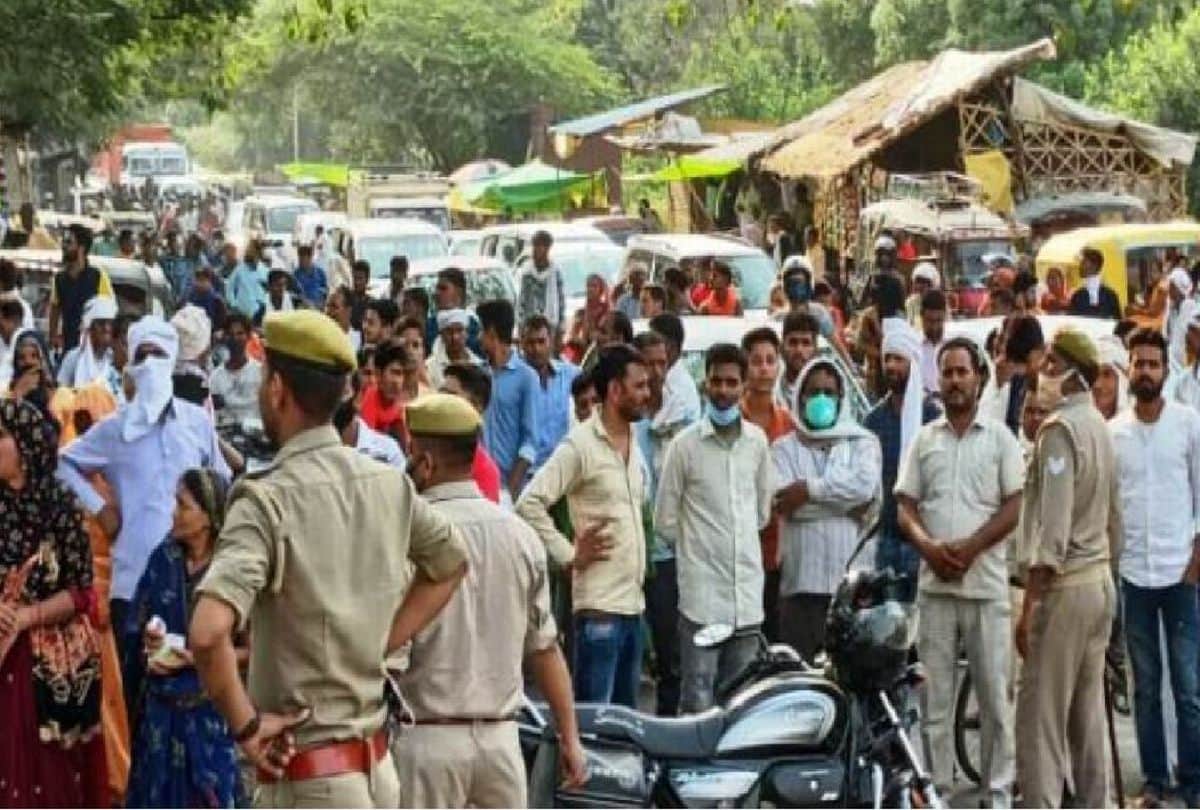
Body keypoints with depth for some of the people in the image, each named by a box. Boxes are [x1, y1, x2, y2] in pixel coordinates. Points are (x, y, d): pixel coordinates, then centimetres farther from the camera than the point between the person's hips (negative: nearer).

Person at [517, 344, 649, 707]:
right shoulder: (580, 444, -12)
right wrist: (570, 555, -15)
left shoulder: (633, 443, 15)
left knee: (626, 713, 14)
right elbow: (530, 504, -18)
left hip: (634, 600, 9)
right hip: (599, 603, -8)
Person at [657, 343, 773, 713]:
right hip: (702, 590, -4)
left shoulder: (757, 441, 8)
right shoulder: (685, 444, -5)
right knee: (698, 701, -4)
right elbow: (665, 520, 0)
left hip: (747, 590, 4)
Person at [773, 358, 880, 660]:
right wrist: (845, 500, -7)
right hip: (801, 581, 0)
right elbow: (781, 500, -8)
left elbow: (865, 485, -10)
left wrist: (809, 490, -9)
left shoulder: (862, 442, 11)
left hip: (852, 580, 0)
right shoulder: (785, 448, 11)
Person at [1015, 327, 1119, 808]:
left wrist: (1029, 606, -20)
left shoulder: (1060, 429, -16)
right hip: (1101, 583, 9)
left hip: (1065, 586, -9)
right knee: (1087, 715, 13)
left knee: (1041, 719, -6)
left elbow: (1052, 528, -21)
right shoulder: (1100, 427, 12)